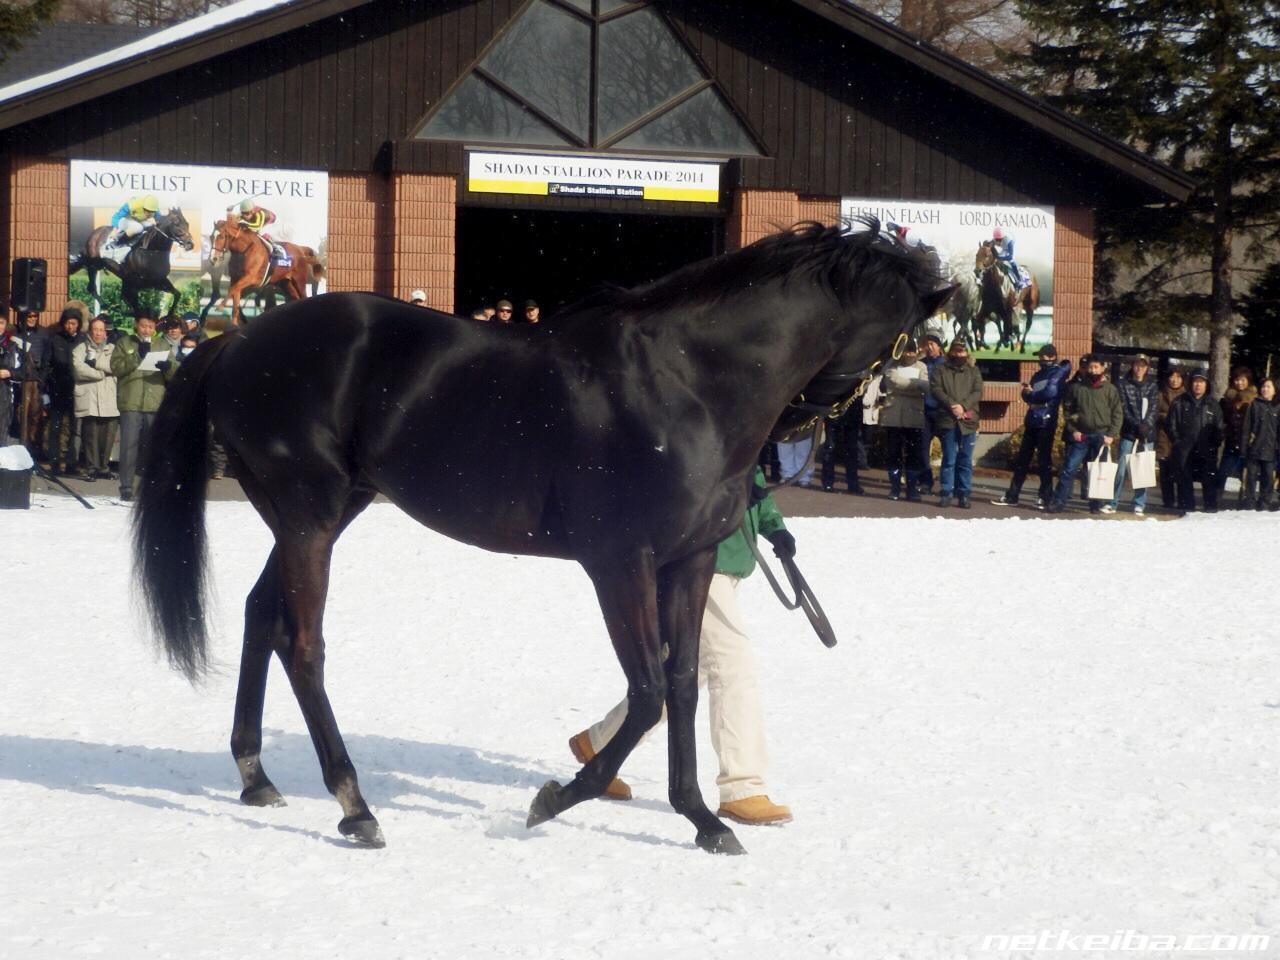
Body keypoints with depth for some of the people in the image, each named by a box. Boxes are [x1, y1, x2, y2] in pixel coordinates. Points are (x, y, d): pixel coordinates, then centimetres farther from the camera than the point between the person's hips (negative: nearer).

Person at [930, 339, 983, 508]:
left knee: (966, 460, 3)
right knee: (949, 459, 0)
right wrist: (952, 405, -15)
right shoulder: (940, 370, 9)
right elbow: (936, 389, -3)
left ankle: (964, 494, 7)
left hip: (968, 420, 1)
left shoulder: (973, 371, 13)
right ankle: (946, 493, 4)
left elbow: (978, 392, 2)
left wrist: (963, 406, -14)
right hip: (947, 420, -1)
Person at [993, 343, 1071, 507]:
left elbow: (1050, 391, -17)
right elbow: (1026, 394, 14)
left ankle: (1045, 497, 1)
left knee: (1043, 460, -5)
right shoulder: (1038, 375, 21)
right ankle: (1012, 495, 10)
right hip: (1032, 420, 7)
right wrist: (1027, 392, -10)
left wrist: (1031, 394, -1)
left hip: (1046, 421, -7)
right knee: (1022, 458, 7)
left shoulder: (1058, 372, -3)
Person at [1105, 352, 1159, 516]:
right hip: (1129, 433, -2)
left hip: (1147, 433, 2)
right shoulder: (1124, 385, 4)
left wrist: (1146, 426, -13)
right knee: (1121, 468, -7)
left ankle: (1139, 505, 9)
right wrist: (1137, 425, -14)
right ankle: (1113, 503, -2)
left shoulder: (1152, 385, 10)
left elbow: (1154, 408, 2)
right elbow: (1124, 409, -3)